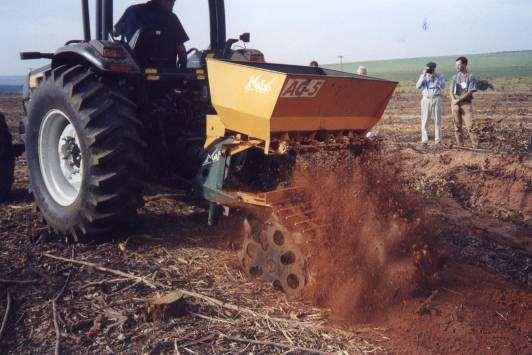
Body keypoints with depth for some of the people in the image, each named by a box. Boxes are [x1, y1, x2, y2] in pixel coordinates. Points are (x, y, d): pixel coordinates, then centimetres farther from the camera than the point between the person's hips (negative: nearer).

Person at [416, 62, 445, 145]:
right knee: (425, 120, -2)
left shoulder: (440, 75, 4)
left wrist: (435, 77, -15)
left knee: (437, 119, 2)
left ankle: (438, 139, 7)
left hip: (436, 99, -1)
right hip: (426, 99, 1)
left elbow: (442, 86, -10)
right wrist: (424, 76, -11)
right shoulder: (423, 76, 8)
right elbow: (418, 86, -5)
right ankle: (424, 139, 1)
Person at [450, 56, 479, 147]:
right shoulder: (455, 77, 13)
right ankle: (460, 145, 13)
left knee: (470, 126, -11)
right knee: (457, 126, 6)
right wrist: (454, 100, -10)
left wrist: (459, 100, -14)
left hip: (466, 103, -4)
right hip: (455, 103, 4)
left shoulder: (470, 77, 0)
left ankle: (475, 145, -8)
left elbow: (469, 93, -8)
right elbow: (451, 91, 8)